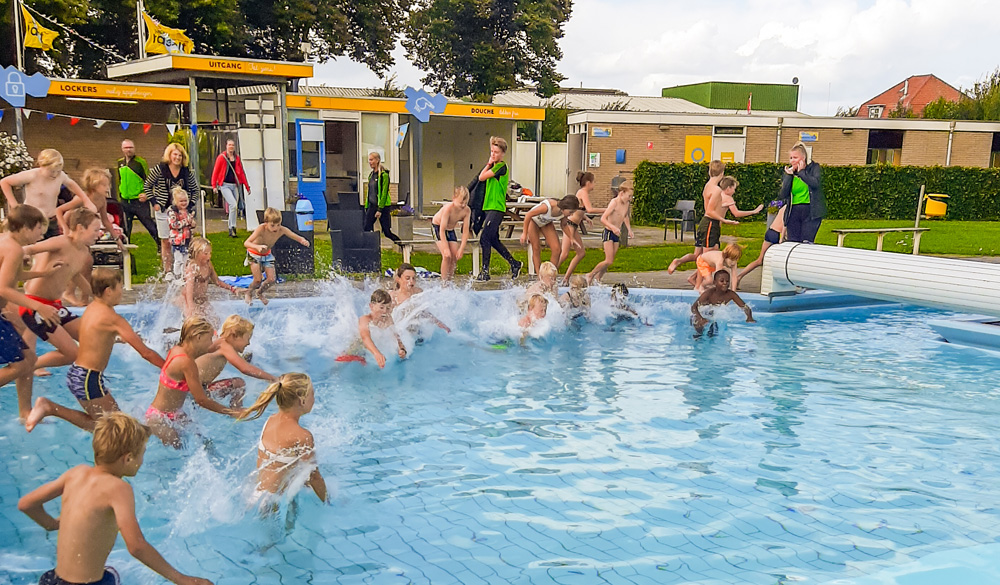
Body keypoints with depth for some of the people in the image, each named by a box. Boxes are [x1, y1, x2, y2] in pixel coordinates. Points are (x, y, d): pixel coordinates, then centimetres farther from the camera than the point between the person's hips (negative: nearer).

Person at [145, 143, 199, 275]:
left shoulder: (187, 172, 2)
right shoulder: (159, 169, -6)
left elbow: (195, 189, 14)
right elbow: (147, 186, 3)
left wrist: (190, 204, 3)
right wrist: (154, 202, -3)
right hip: (163, 210, -2)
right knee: (166, 241, 1)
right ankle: (167, 271, 8)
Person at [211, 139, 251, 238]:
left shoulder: (237, 158, 10)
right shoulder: (221, 157, -2)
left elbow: (241, 173, 13)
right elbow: (215, 172, -1)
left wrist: (247, 187, 12)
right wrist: (214, 185, -8)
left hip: (235, 185, 5)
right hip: (225, 185, -5)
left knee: (234, 207, 6)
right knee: (233, 205, -20)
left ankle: (231, 231, 14)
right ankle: (232, 227, -9)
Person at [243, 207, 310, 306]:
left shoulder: (282, 230, -26)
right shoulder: (261, 229, -36)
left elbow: (297, 238, -22)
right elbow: (246, 243, -42)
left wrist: (303, 241, -47)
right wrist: (258, 247, -62)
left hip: (267, 255, 4)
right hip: (254, 254, -4)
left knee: (272, 279, -1)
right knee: (257, 280, -10)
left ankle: (260, 292, 30)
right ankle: (248, 294, 22)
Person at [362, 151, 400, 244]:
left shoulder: (383, 175, -11)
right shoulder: (371, 175, 12)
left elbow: (384, 193, -16)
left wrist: (380, 209, -20)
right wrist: (366, 207, 15)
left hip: (382, 206, -7)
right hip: (372, 205, 7)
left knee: (386, 231, -2)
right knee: (367, 229, -2)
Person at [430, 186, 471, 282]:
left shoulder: (467, 210, -21)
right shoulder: (448, 208, -35)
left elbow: (465, 231, -18)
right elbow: (442, 230, -33)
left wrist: (461, 249, -23)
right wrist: (446, 248, -35)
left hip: (450, 230, 5)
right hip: (437, 227, -5)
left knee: (456, 255, -1)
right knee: (447, 255, -19)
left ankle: (450, 280, 15)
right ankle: (444, 282, -10)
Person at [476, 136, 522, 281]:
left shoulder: (501, 166, -11)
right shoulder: (494, 166, 17)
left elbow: (482, 177, -12)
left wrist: (488, 164, -3)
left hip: (496, 208, -10)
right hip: (490, 207, 10)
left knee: (485, 239, -12)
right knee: (494, 240, 13)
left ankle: (485, 271, -7)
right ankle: (514, 264, 24)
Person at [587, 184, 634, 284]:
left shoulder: (627, 204, 8)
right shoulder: (614, 203, -15)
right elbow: (603, 219, -22)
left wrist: (629, 230, 24)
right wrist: (613, 227, -34)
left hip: (617, 235, 8)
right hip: (609, 233, -8)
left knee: (611, 261, 4)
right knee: (609, 261, -13)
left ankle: (597, 279, 15)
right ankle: (590, 275, 3)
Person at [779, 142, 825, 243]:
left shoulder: (814, 167, 4)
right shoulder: (788, 172, 13)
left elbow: (816, 183, -18)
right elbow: (782, 196, 2)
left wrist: (801, 172, -8)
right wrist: (788, 176, -2)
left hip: (811, 211, -3)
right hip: (793, 212, 3)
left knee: (806, 243, -11)